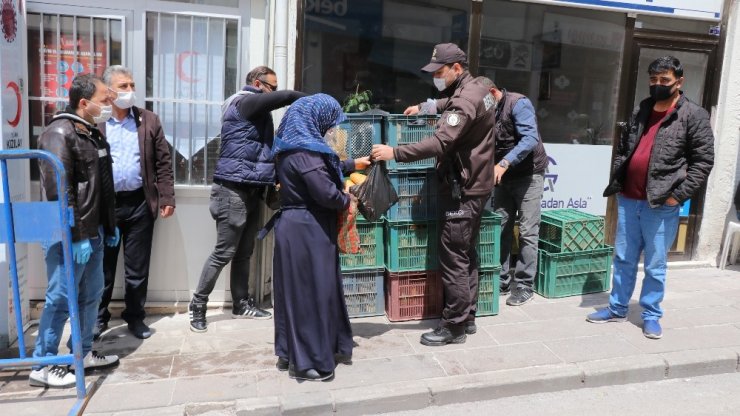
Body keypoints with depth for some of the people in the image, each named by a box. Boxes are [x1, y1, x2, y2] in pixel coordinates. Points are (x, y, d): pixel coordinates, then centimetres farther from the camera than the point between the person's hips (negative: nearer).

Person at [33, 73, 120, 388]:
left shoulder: (93, 135, 15)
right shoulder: (59, 134, -14)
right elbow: (57, 191, -21)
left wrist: (110, 226, 20)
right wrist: (75, 236, -21)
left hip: (93, 233, 9)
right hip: (70, 238, -9)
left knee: (91, 295, 16)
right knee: (60, 299, -1)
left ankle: (83, 352, 30)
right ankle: (42, 365, 12)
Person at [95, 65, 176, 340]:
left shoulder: (149, 121, 4)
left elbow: (163, 162, 4)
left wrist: (166, 198, -2)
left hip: (140, 203, 1)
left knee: (137, 267, 10)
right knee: (103, 266, 11)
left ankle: (135, 317, 24)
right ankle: (98, 317, 26)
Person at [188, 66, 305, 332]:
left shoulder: (256, 111, 18)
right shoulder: (244, 102, -10)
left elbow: (263, 149, 18)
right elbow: (287, 97, -19)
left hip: (251, 190, 9)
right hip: (234, 191, -9)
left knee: (244, 252, 13)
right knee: (224, 252, -4)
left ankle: (241, 303, 23)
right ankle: (197, 305, 8)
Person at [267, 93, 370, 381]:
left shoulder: (294, 146, 12)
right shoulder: (304, 151, -20)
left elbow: (323, 170, 27)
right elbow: (326, 193, -24)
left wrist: (352, 165, 28)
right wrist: (347, 200, -5)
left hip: (296, 226, 10)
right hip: (307, 231, -10)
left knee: (296, 290, 16)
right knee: (311, 291, 0)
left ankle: (290, 352, 28)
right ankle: (308, 361, 11)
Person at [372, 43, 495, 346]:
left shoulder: (465, 100, -20)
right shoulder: (475, 89, 12)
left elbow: (440, 143, -33)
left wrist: (394, 153, -35)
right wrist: (425, 106, 28)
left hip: (463, 189, -11)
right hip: (474, 185, 11)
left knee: (453, 258, -6)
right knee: (466, 254, 15)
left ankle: (454, 327, 3)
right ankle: (467, 318, 25)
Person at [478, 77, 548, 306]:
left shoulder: (518, 104, -14)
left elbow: (530, 139, -27)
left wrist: (504, 164, -37)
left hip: (528, 174, -6)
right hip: (502, 176, 6)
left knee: (527, 232, -4)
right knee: (500, 229, 5)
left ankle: (524, 285, 3)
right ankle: (502, 280, 13)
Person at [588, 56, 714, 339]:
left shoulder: (694, 116, -4)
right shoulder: (640, 112, 12)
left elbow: (703, 160, -7)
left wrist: (679, 195, -13)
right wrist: (616, 183, 9)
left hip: (661, 205, -5)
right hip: (628, 200, 5)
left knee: (655, 266, 6)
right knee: (623, 259, 13)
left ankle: (651, 315, 21)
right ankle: (617, 308, 26)